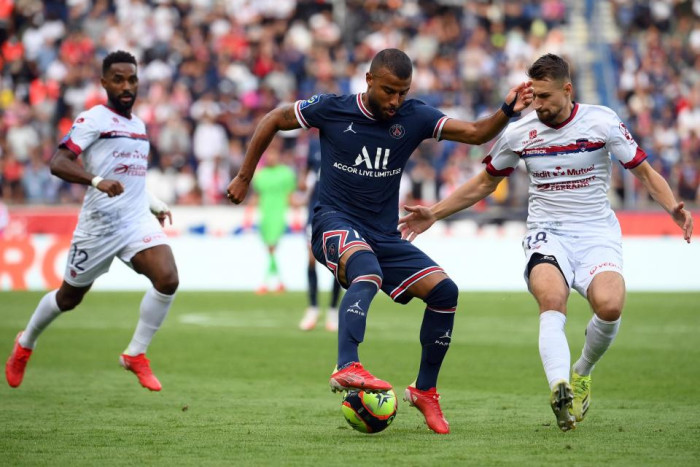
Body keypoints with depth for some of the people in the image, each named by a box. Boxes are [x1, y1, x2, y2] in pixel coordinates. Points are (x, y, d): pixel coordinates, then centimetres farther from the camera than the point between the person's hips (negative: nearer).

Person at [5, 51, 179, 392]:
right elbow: (57, 163, -22)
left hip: (138, 220, 5)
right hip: (99, 224, -5)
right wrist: (97, 180, -37)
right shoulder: (93, 120, -10)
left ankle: (135, 355, -5)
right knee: (69, 297, 11)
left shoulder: (138, 125, 14)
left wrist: (154, 203, 20)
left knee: (167, 279, -20)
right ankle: (25, 344, 40)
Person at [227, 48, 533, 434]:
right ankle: (347, 368, -52)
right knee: (368, 272, -38)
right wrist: (244, 177, 11)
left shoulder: (414, 118, 1)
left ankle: (425, 390, 5)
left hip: (384, 235, 5)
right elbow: (273, 120, 8)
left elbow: (475, 133, -3)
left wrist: (506, 112, -23)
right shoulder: (332, 110, -6)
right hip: (335, 223, -5)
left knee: (444, 290, -11)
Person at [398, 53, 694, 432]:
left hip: (597, 232, -1)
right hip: (547, 233, 1)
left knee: (609, 304, -29)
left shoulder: (602, 122, -4)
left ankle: (582, 371, 3)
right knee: (551, 298, -33)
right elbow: (484, 183, 17)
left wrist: (674, 208, -15)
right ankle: (560, 390, -50)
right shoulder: (519, 133, 2)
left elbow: (644, 172, 3)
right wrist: (434, 214, 10)